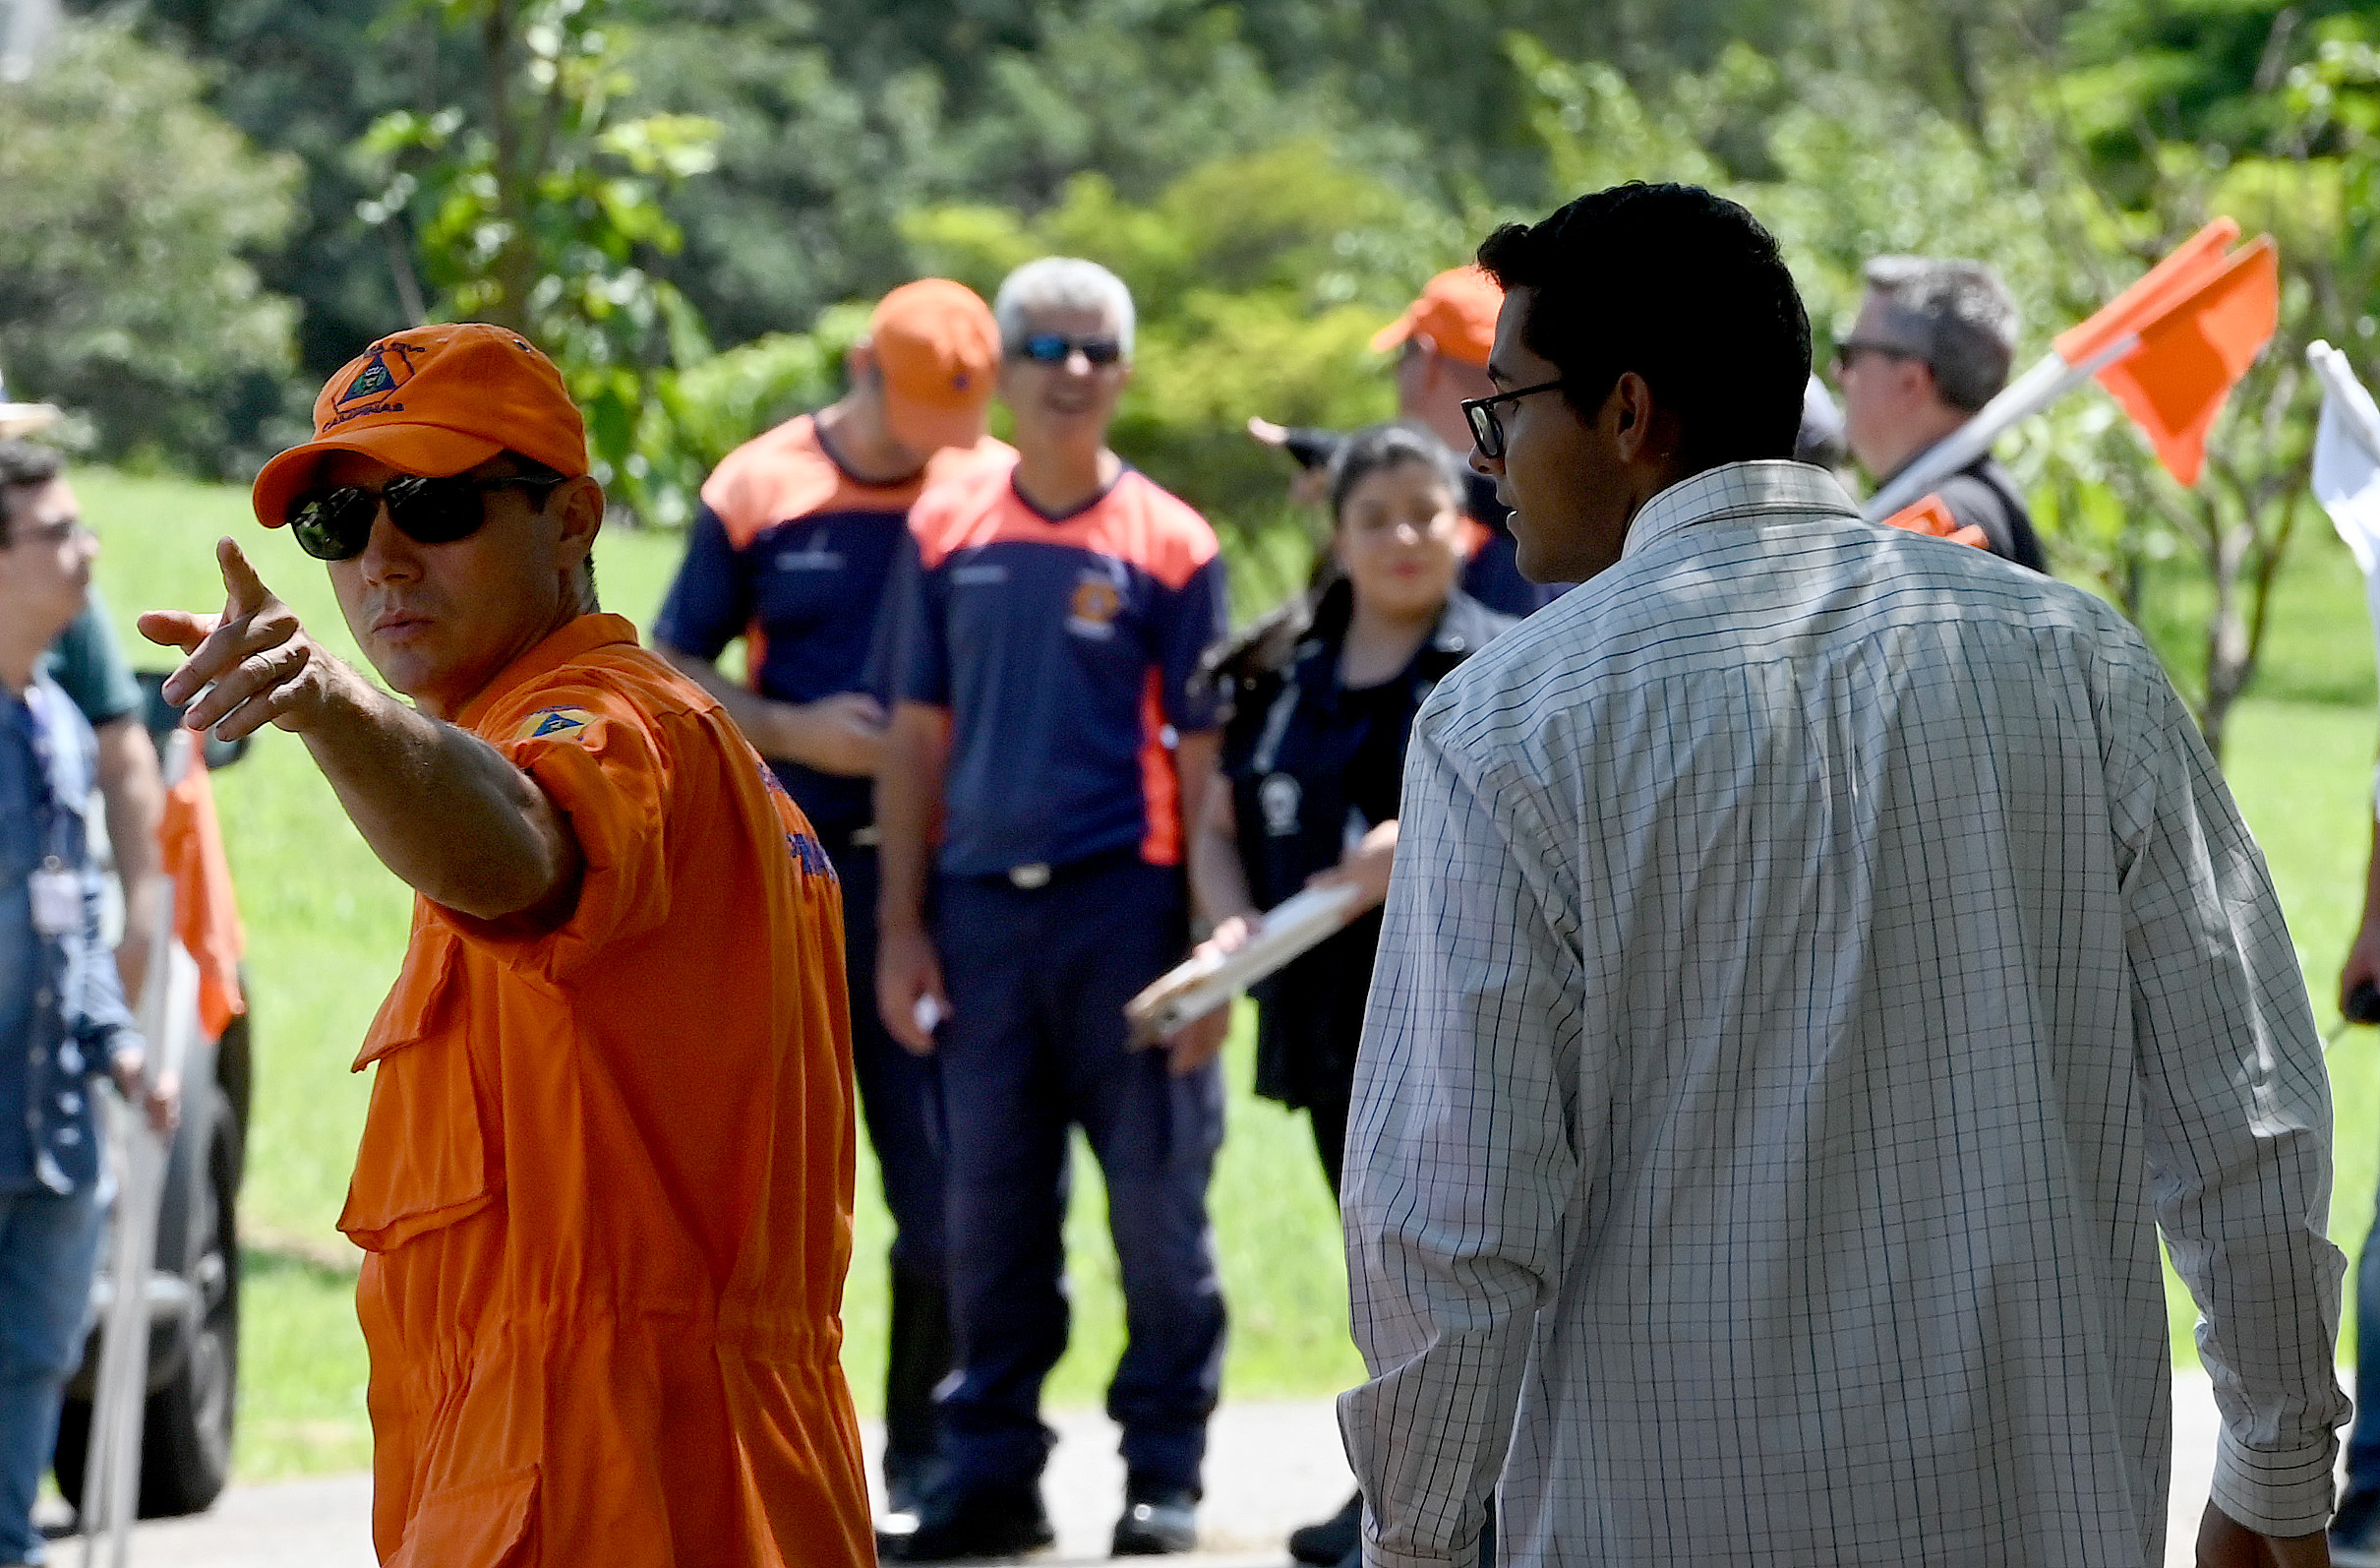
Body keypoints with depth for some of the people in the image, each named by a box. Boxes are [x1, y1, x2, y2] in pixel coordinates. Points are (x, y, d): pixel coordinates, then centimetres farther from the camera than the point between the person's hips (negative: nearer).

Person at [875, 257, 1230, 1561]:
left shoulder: (1167, 544, 0)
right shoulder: (948, 529, 8)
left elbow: (1203, 757, 0)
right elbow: (917, 734, 11)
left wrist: (1211, 952, -6)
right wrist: (902, 925, 5)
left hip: (1124, 904, -3)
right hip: (980, 904, 3)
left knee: (1157, 1201, 2)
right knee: (989, 1209, 7)